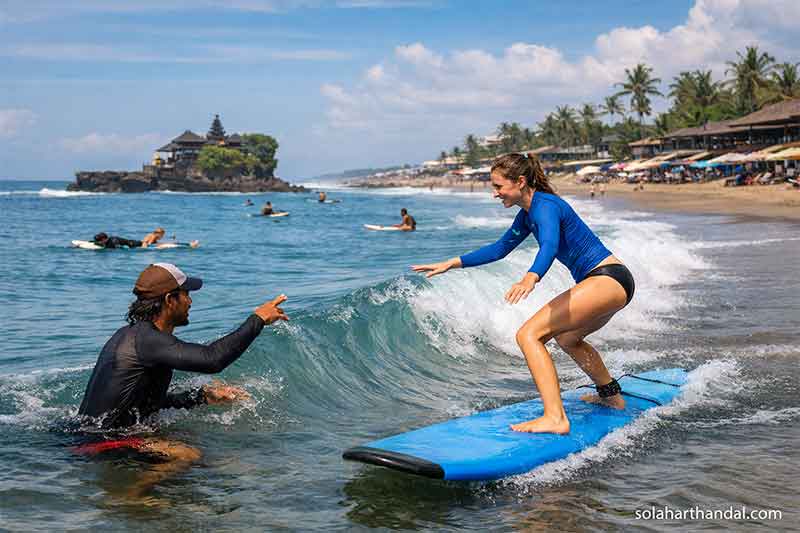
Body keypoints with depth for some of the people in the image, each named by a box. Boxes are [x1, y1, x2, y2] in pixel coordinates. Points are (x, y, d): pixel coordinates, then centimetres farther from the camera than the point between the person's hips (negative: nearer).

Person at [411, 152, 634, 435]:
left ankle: (555, 418, -29)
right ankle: (611, 395, 50)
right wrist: (451, 263, 20)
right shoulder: (528, 213, 13)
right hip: (614, 282, 11)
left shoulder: (545, 206, -17)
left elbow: (550, 246, -37)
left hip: (608, 279, -11)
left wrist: (531, 278, -57)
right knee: (566, 337, 34)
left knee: (529, 334, -19)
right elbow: (500, 249, 24)